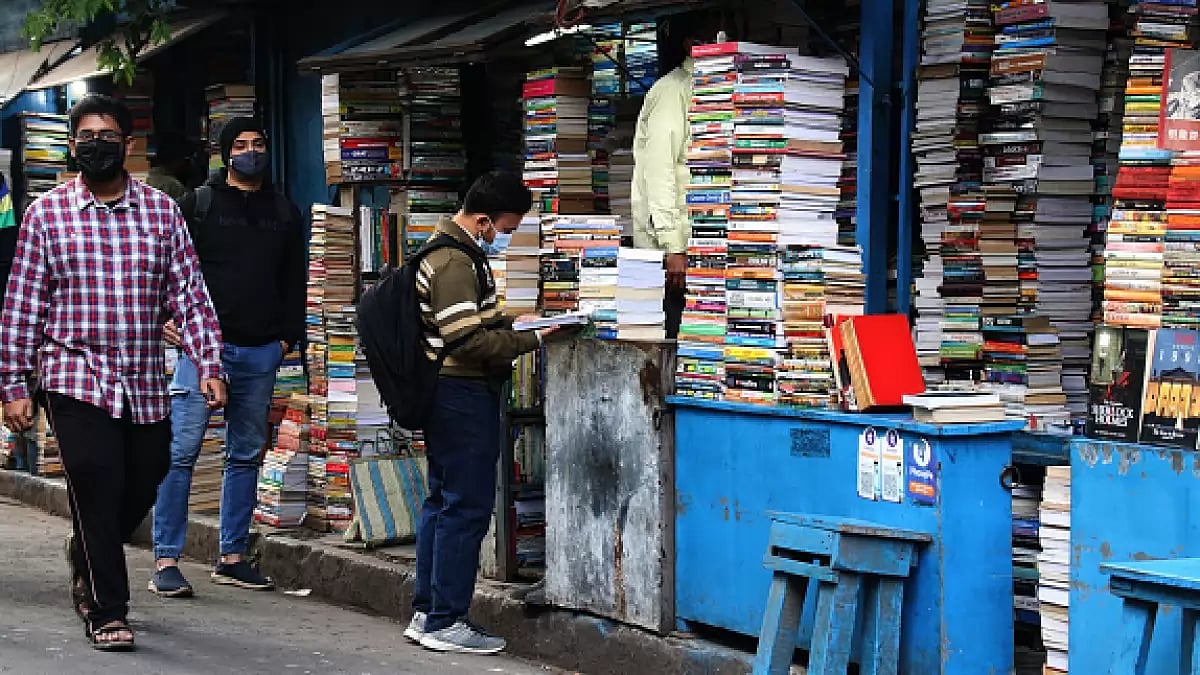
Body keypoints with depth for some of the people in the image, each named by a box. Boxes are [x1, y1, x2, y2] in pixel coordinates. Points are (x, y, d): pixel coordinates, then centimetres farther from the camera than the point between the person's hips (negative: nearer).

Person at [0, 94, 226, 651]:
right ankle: (106, 612, 7)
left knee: (142, 487, 11)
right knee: (98, 491, -7)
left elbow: (189, 295, 4)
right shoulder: (47, 213, 1)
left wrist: (209, 366, -6)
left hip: (145, 384, 3)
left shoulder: (161, 211, 6)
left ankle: (87, 554, 42)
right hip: (75, 379, -3)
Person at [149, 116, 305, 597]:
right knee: (181, 451, -8)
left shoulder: (285, 213, 15)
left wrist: (289, 335, 8)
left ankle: (232, 558, 17)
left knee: (247, 456, 9)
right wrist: (169, 317, -13)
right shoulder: (199, 204, 4)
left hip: (261, 351, 5)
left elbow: (294, 280, 17)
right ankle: (166, 562, -6)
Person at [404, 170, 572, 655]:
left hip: (446, 393, 11)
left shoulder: (452, 251, 15)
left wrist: (509, 323, 11)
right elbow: (469, 341, -23)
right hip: (464, 394, -11)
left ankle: (426, 612, 20)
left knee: (442, 501, 14)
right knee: (467, 507, -6)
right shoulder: (454, 263, -19)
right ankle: (446, 622, -1)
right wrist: (531, 339, -20)